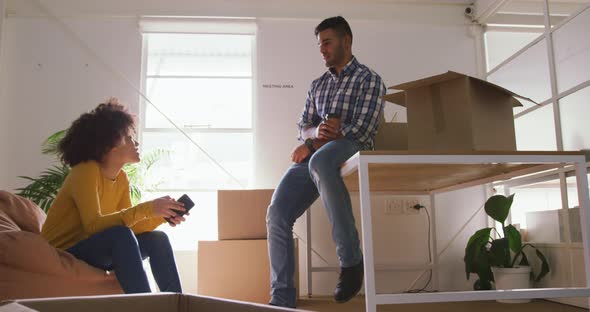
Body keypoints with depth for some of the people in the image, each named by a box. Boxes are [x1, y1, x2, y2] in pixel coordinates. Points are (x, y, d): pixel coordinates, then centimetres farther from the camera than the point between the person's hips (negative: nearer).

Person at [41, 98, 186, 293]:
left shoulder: (121, 179, 4)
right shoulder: (85, 172, -19)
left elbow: (128, 224, 0)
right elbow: (93, 225, -31)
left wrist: (161, 216, -16)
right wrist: (146, 209, -34)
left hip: (92, 251, 8)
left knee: (157, 239, -7)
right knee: (120, 235, -32)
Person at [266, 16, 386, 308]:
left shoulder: (369, 79, 6)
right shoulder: (317, 85, 25)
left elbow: (360, 131, -7)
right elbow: (303, 128, 18)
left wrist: (311, 144, -5)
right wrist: (316, 132, -8)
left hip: (351, 149, -6)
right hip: (314, 155, 6)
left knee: (319, 161, -42)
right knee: (277, 213, -16)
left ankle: (351, 258, -30)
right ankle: (281, 299, -9)